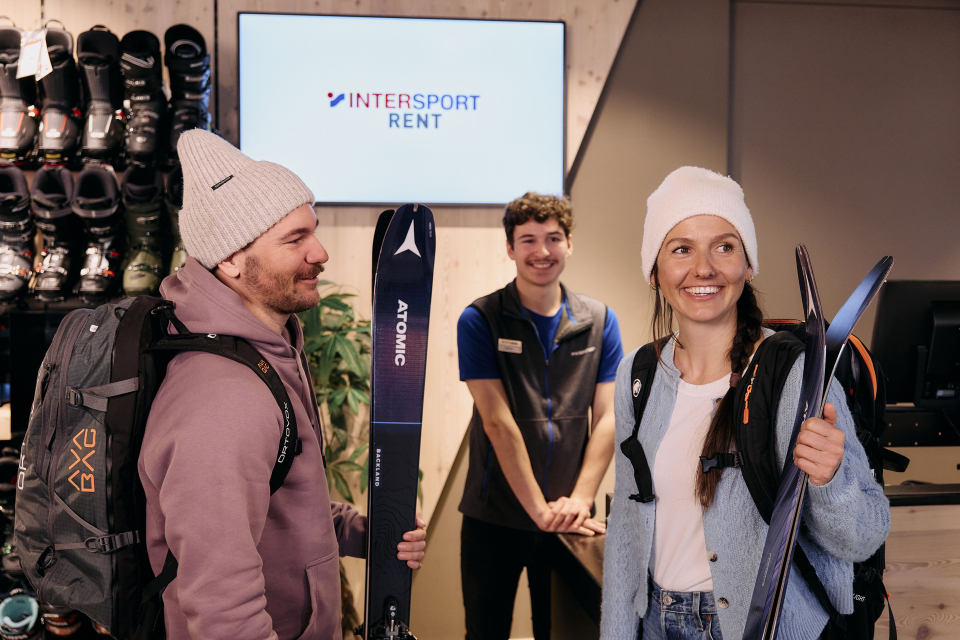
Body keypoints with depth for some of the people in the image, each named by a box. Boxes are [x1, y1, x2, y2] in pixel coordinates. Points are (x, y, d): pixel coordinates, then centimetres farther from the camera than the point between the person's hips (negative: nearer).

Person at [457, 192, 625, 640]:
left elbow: (607, 417, -2)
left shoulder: (600, 322, 3)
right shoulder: (480, 321, -7)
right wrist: (540, 510, -19)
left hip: (568, 520, 2)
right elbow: (498, 422, -14)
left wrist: (579, 499, -15)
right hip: (493, 518, -2)